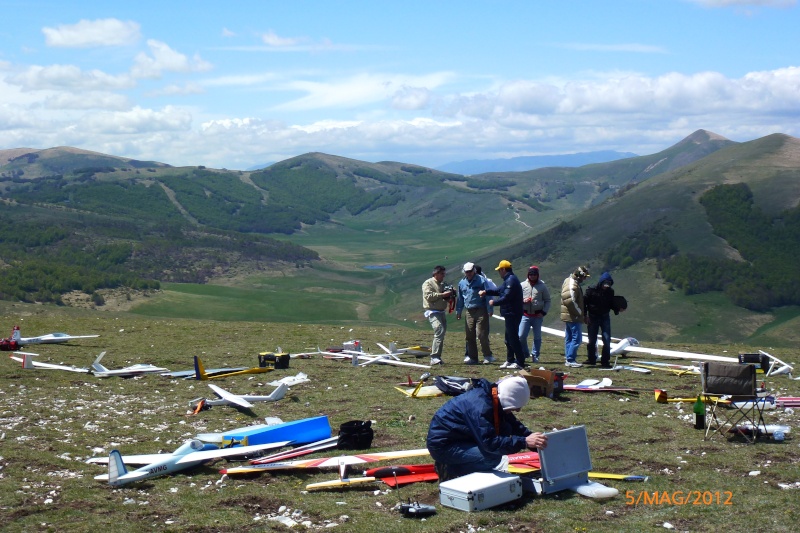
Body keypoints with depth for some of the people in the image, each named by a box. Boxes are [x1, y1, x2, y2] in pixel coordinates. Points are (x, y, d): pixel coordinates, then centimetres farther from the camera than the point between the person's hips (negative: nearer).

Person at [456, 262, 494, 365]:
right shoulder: (462, 283, 14)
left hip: (481, 311, -6)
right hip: (469, 312, 6)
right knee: (469, 335, 5)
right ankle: (472, 357, 14)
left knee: (481, 334, -10)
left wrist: (490, 309, -10)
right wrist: (458, 311, 20)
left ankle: (487, 355, 3)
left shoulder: (481, 280, -3)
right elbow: (460, 298, 23)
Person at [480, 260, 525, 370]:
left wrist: (494, 302, -11)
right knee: (509, 338, 17)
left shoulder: (511, 280, -17)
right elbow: (499, 290, 26)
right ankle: (510, 361, 25)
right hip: (510, 314, 11)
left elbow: (506, 297, -23)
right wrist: (486, 292, 18)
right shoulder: (508, 280, 17)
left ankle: (520, 363, -7)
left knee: (513, 338, -9)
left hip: (512, 314, -11)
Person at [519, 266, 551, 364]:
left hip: (538, 315, 0)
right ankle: (525, 354, 13)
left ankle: (535, 356, 17)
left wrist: (544, 312, -7)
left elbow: (547, 301, 5)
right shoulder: (522, 285, 5)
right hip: (525, 315, 0)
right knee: (521, 336, -7)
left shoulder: (542, 286, 2)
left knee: (537, 337, 7)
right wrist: (523, 300, -12)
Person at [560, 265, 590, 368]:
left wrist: (581, 314, 17)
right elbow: (570, 301, -27)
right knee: (577, 338, -9)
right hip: (573, 317, -11)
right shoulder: (573, 285, -19)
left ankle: (568, 359, 19)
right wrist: (580, 313, -15)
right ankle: (570, 359, -10)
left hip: (568, 316, 11)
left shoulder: (569, 281, 15)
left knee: (569, 338, 14)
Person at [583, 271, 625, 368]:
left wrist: (618, 309, -5)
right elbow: (584, 302, -7)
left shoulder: (610, 292, 0)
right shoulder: (592, 290, -11)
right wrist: (585, 315, -11)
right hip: (593, 317, -2)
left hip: (605, 317, 2)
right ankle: (591, 359, 21)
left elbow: (612, 304, 13)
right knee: (592, 340, 6)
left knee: (607, 339, -6)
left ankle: (605, 361, 0)